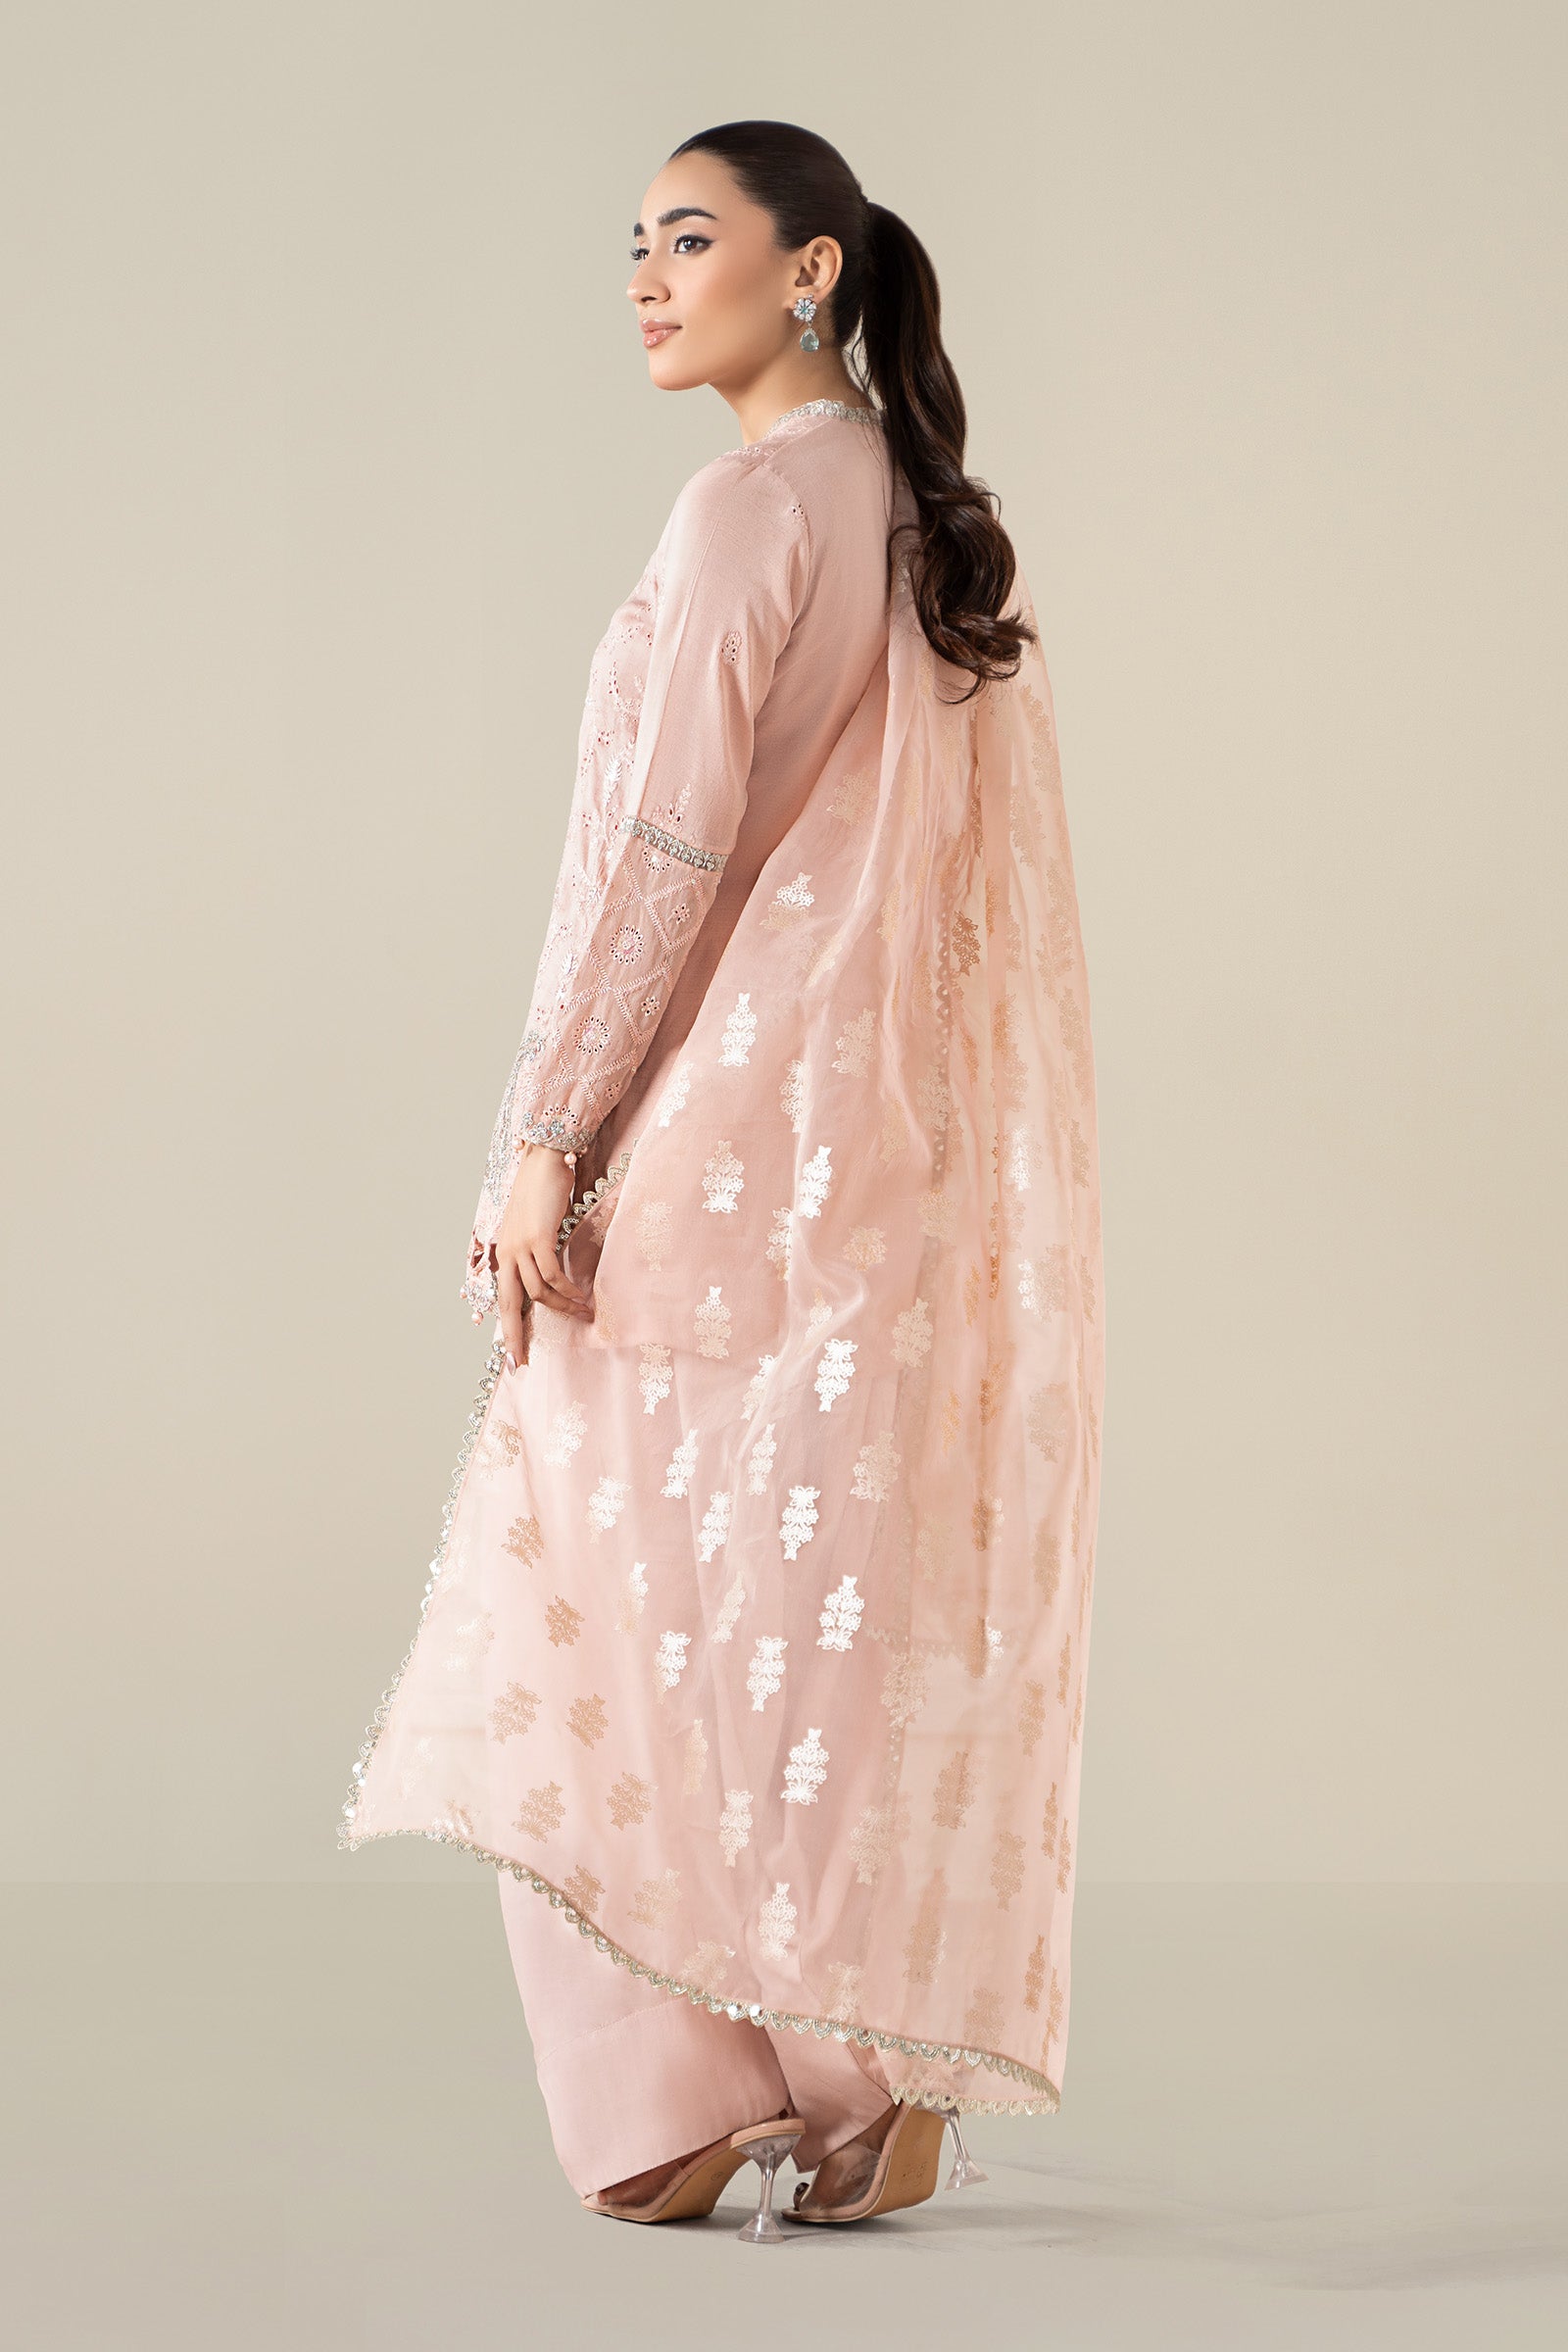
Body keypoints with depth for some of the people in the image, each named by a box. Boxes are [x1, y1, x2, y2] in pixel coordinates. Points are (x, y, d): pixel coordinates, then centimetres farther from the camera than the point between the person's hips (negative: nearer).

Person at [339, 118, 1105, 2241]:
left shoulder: (753, 510, -11)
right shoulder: (948, 528, 14)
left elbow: (669, 849, -16)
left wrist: (545, 1134, -14)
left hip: (736, 1122, -8)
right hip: (915, 1136, 8)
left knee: (646, 1585, -1)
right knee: (858, 1599, 10)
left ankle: (680, 2104, -1)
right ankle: (880, 2090, 13)